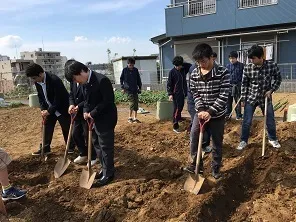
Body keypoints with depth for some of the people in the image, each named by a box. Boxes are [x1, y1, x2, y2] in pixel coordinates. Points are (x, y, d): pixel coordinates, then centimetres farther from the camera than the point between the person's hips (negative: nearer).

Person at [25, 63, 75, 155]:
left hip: (61, 108, -7)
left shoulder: (54, 80, -28)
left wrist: (49, 111, -21)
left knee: (66, 129, 5)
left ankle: (71, 147, 23)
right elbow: (40, 96, 6)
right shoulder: (37, 82, -5)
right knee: (47, 128, 10)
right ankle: (45, 148, 23)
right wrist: (43, 109, -7)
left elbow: (58, 99, -25)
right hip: (49, 109, 7)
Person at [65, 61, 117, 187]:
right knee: (97, 145, 18)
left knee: (106, 147, 1)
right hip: (95, 119, 9)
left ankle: (108, 174, 15)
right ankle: (105, 168, 34)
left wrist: (93, 113, -19)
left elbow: (108, 101, -23)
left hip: (105, 119, -9)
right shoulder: (85, 83, 6)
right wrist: (86, 112, -4)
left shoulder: (101, 80, -22)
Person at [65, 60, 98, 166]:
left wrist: (79, 106, -23)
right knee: (75, 134, 15)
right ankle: (83, 154, 35)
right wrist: (71, 104, -8)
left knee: (88, 135, 2)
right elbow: (71, 94, 12)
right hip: (77, 113, 8)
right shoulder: (73, 81, 6)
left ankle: (93, 157, 23)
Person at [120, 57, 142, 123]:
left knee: (136, 103, 2)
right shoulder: (125, 70, 0)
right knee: (132, 103, -10)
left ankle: (135, 118, 11)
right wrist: (122, 87, 2)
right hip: (128, 89, -4)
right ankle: (130, 117, 4)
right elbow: (121, 79, 7)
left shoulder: (136, 70, 7)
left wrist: (140, 87, 12)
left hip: (135, 89, 4)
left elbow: (138, 79, 15)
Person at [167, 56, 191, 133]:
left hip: (183, 93, 5)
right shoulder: (172, 72, -10)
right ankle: (175, 126, -3)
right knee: (177, 109, -7)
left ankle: (178, 118, 44)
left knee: (181, 107, 19)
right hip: (176, 93, -5)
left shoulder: (184, 69, 1)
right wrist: (170, 94, -14)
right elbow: (169, 84, -7)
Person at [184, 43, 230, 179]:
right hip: (201, 113, 3)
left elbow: (223, 96, -17)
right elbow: (195, 94, -1)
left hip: (217, 114, -3)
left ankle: (216, 169, 29)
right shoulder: (194, 74, -4)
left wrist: (210, 112, -23)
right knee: (194, 139, 6)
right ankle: (195, 165, 26)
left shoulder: (223, 72, -15)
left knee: (217, 143, 10)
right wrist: (201, 110, -16)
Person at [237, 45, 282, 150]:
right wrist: (243, 99, -1)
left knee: (270, 120, 13)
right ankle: (243, 141, 19)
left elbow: (278, 79, 3)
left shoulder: (272, 65, -13)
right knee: (246, 121, 1)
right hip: (251, 97, -1)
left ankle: (272, 139, 36)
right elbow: (244, 84, -2)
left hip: (266, 97, 1)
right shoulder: (247, 68, -13)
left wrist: (271, 90, -9)